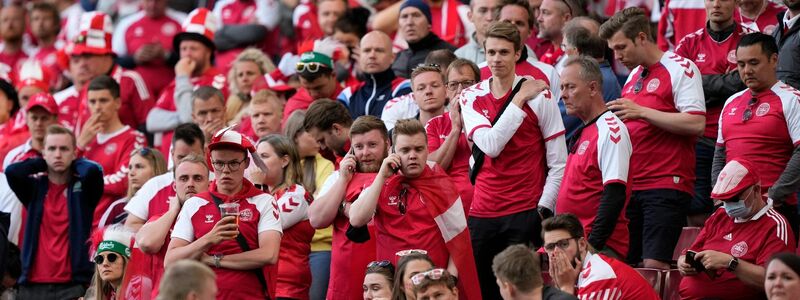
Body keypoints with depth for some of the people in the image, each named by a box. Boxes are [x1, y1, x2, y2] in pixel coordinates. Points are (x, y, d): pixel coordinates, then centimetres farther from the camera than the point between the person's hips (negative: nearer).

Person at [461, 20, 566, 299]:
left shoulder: (539, 95, -2)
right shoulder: (471, 97, 6)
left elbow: (559, 163, -1)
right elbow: (491, 146, -11)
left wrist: (543, 210, -8)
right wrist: (519, 100, -11)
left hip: (526, 212, -3)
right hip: (482, 212, 3)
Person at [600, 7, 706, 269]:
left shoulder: (680, 68, -6)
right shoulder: (633, 75, 20)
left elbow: (696, 123, -17)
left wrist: (641, 112, -17)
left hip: (667, 185, -8)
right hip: (631, 186, 8)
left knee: (654, 264, -16)